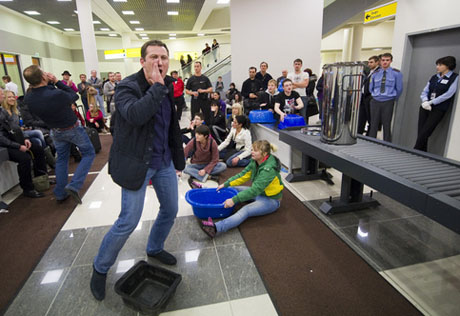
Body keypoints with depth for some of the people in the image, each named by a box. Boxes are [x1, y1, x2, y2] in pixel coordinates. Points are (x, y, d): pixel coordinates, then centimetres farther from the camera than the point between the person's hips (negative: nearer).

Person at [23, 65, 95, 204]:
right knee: (88, 153, 11)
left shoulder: (28, 98, -14)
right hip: (72, 129, -6)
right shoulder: (57, 94, -34)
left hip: (56, 132, 6)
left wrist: (50, 84, -9)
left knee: (61, 159, 20)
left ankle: (60, 194, 26)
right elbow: (74, 95, -13)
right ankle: (73, 186, -4)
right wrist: (57, 82, -11)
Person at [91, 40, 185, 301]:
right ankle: (100, 268, 26)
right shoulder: (127, 87, -15)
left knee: (170, 210, 15)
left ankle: (155, 249, 43)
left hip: (164, 161, 7)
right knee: (129, 221, -1)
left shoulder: (168, 85, 6)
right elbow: (134, 115, -37)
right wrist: (158, 86, -31)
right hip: (137, 163, -7)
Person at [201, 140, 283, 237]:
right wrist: (225, 184, -3)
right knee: (233, 189, 4)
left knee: (245, 210, -33)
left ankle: (215, 228, -53)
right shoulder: (255, 161, -4)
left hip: (271, 200, -9)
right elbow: (243, 175, 3)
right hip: (259, 193, 9)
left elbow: (255, 189, -35)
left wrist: (234, 200, -37)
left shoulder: (269, 169, -29)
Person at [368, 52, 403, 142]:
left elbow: (399, 89, 5)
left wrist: (394, 98, 11)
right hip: (375, 101, 2)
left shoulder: (396, 73, 1)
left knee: (386, 125, 0)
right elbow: (371, 88, 20)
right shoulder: (375, 73, 9)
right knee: (374, 125, 4)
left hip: (388, 102, -2)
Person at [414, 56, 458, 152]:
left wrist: (431, 102, -15)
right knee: (420, 133, 0)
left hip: (438, 110, -5)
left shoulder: (455, 78, -1)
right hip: (425, 108, 5)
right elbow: (425, 91, 11)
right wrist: (425, 101, -9)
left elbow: (448, 94, -11)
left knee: (424, 134, -12)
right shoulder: (434, 77, 15)